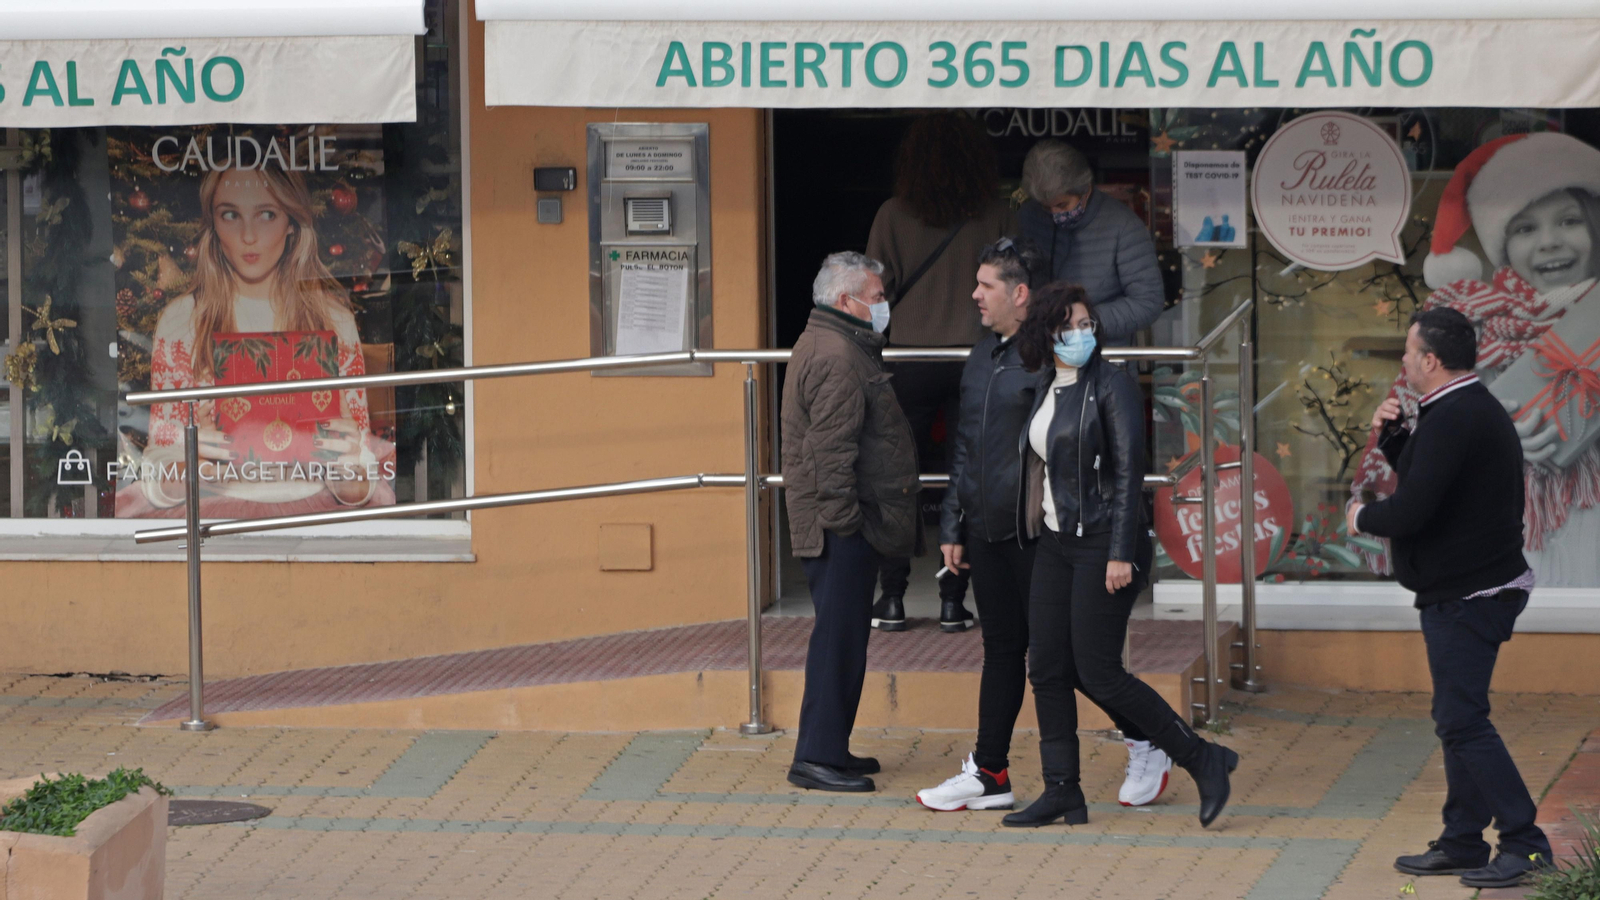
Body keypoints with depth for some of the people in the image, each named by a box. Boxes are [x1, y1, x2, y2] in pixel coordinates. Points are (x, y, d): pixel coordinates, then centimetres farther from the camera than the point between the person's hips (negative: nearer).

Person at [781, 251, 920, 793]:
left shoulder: (824, 345, 19)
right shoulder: (837, 357, -17)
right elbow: (831, 448, -23)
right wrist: (844, 516, -22)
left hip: (841, 526, 11)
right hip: (838, 526, -11)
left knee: (844, 634, 15)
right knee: (839, 636, -9)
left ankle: (829, 748, 21)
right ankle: (817, 757, -8)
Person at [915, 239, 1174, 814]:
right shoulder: (983, 356, 14)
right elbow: (965, 448, 20)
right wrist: (954, 526, 16)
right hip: (988, 530, 8)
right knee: (1002, 649, 11)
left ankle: (1145, 746, 13)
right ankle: (989, 773, 15)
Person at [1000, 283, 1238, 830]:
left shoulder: (1111, 385, -11)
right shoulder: (1047, 388, 12)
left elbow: (1128, 471, -15)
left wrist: (1120, 554, -20)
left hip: (1102, 544, -8)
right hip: (1055, 542, 8)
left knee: (1098, 673, -10)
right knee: (1047, 670, 5)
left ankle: (1203, 761, 0)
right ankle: (1062, 793, 11)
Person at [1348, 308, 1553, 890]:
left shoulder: (1453, 420, -21)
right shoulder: (1474, 410, 14)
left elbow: (1412, 510, -27)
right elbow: (1427, 478, 25)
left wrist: (1363, 518, -8)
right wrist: (1391, 438, 9)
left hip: (1468, 596, -11)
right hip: (1473, 587, 11)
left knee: (1463, 721, -10)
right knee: (1457, 718, 15)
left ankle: (1524, 840, -10)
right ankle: (1462, 843, 20)